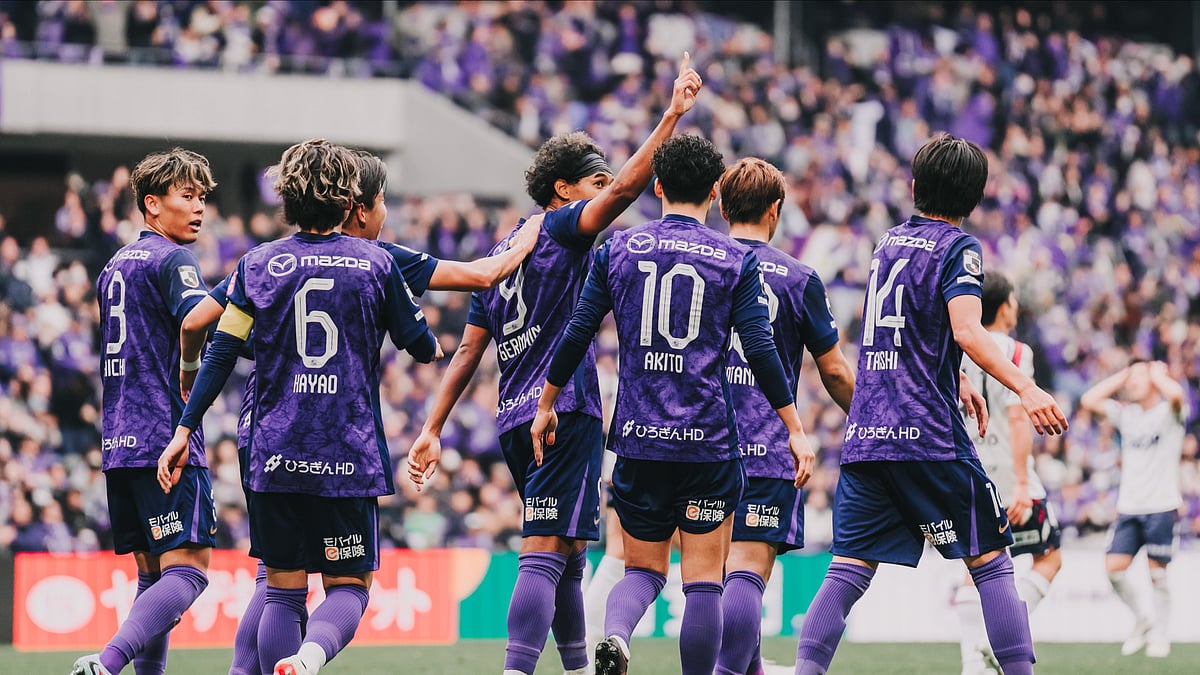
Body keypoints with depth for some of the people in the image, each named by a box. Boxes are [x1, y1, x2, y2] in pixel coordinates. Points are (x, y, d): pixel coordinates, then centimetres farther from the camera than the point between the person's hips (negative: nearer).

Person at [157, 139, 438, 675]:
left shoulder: (258, 264, 4)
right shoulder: (376, 263, 3)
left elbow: (222, 353, 0)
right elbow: (423, 348, 12)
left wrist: (185, 429, 5)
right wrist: (433, 346, 36)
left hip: (275, 451, 1)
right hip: (350, 453, -1)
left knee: (283, 589, 9)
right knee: (348, 586, 3)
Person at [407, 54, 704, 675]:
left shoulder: (502, 256, 20)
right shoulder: (560, 226, -1)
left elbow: (468, 352, 16)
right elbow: (624, 189, -18)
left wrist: (433, 428, 14)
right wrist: (673, 114, -20)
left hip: (516, 419, 8)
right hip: (565, 409, -8)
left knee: (567, 554, 19)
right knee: (546, 553, -15)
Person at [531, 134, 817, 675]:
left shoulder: (617, 250, 5)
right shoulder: (737, 260, 0)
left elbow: (576, 335, 5)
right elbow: (761, 351, -5)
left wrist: (546, 405, 18)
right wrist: (795, 430, 1)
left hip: (637, 438, 2)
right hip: (708, 441, -2)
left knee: (643, 567, 13)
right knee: (703, 579, 5)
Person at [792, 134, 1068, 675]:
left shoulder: (889, 241, 18)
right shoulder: (957, 247, -2)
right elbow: (966, 331, -20)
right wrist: (1025, 388, -28)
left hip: (863, 437, 6)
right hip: (928, 434, -6)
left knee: (847, 571, 1)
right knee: (991, 563, 3)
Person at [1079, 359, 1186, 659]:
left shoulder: (1168, 412, -3)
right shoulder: (1126, 414, 13)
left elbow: (1175, 394, -27)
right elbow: (1089, 401, 6)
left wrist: (1158, 374, -8)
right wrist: (1121, 377, 6)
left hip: (1162, 507, -5)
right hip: (1129, 507, 5)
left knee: (1156, 572, -2)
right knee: (1114, 567, -5)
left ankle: (1161, 634, 10)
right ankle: (1142, 619, 14)